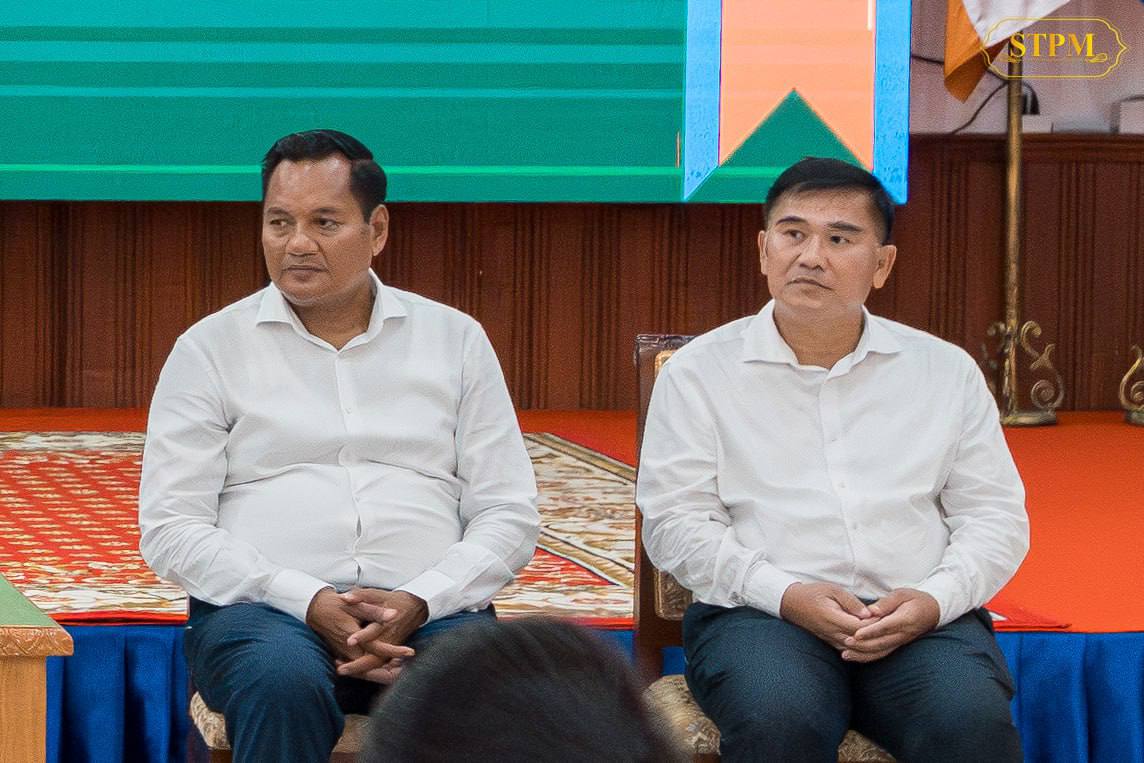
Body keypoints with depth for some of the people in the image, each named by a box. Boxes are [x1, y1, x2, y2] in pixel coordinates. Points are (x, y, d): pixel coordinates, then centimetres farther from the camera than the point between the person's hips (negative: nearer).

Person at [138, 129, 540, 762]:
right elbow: (170, 530, 2)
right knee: (284, 682, -38)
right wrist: (310, 603, -12)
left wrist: (418, 601, -9)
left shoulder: (456, 340, 15)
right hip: (261, 606, -1)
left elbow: (508, 513, 11)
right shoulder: (210, 347, 10)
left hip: (427, 607, 1)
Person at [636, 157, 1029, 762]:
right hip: (761, 612, -1)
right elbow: (675, 521, 2)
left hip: (919, 618, 2)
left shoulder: (947, 371, 15)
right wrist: (785, 593, -13)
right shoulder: (697, 373, 8)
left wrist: (936, 599, -7)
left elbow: (994, 515, 14)